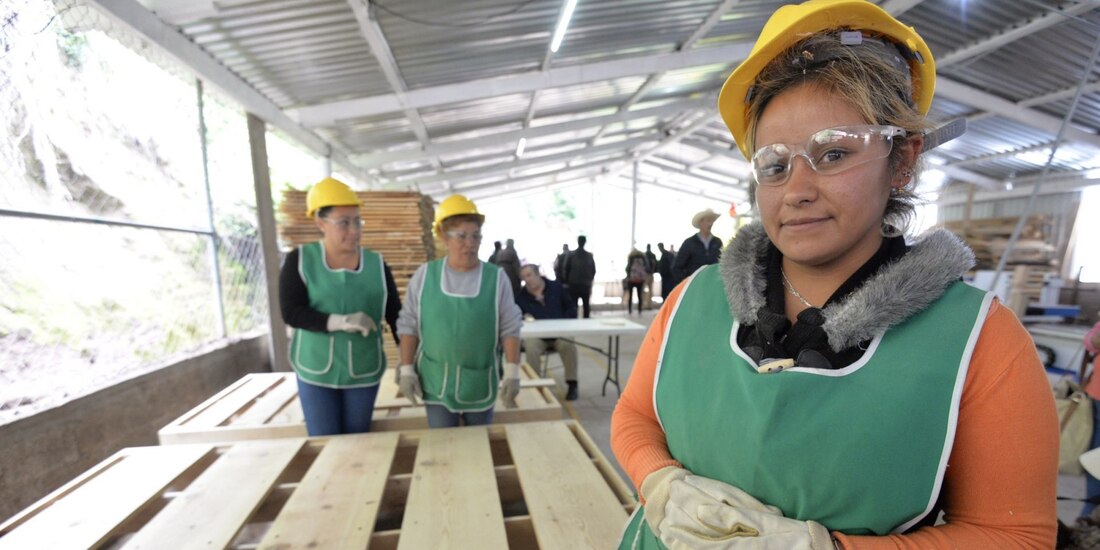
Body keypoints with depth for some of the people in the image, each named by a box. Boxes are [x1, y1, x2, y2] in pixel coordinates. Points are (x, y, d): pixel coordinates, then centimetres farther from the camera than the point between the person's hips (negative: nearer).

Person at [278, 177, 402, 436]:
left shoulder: (377, 264, -3)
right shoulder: (299, 260, -5)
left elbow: (396, 317, 0)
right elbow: (291, 312, -13)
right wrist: (339, 322, -28)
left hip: (363, 373, 1)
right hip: (315, 372, -1)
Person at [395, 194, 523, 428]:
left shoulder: (496, 277, -7)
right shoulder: (425, 275, -5)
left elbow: (510, 329, -5)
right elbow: (409, 325, 2)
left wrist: (512, 373, -8)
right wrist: (407, 370, 0)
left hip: (480, 383, 0)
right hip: (436, 382, 1)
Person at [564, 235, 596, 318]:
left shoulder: (571, 254, -5)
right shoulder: (589, 255, -1)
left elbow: (566, 269, -3)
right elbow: (593, 270, 2)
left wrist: (567, 282, 7)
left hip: (573, 284, -1)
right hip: (586, 284, 2)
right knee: (586, 305, 10)